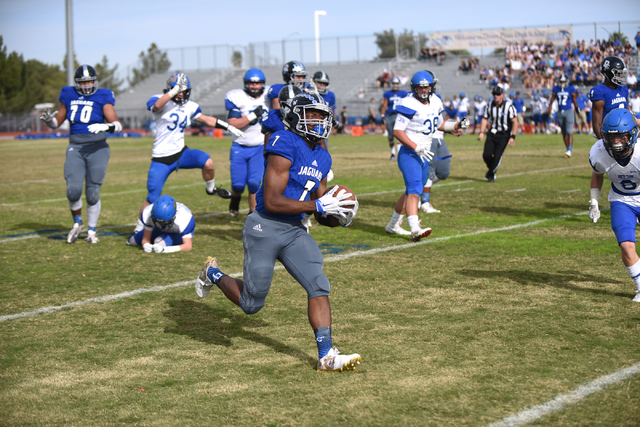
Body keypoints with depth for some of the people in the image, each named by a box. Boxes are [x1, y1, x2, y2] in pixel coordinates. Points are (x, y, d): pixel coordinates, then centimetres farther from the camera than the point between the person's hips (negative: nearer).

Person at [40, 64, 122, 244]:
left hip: (97, 148, -2)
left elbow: (118, 125, -9)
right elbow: (57, 122, 18)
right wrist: (48, 120, -4)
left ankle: (91, 230, 19)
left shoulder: (102, 98, -1)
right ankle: (77, 223, 16)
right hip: (75, 148, 2)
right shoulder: (69, 96, 9)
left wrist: (106, 126, -29)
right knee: (73, 190, -12)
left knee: (92, 194, -1)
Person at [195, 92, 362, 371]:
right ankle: (213, 274, 34)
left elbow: (318, 209, 19)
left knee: (319, 287, -8)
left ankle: (327, 356, -5)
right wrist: (319, 205, -21)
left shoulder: (322, 158, 10)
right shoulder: (285, 145, -17)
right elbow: (272, 202, -22)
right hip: (264, 229, -7)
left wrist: (335, 215, -4)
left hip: (294, 232, 7)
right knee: (251, 304, 5)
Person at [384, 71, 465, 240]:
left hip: (424, 156, 9)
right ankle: (415, 230, -34)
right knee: (414, 190, -22)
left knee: (412, 192, 17)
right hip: (409, 154, -9)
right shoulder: (409, 104, -15)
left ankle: (393, 225, 30)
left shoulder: (435, 102, 9)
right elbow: (397, 131, -19)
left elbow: (439, 124, 28)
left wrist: (456, 126, 10)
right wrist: (416, 148, -25)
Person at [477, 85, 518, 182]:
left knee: (497, 156, -11)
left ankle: (491, 174, 10)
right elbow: (485, 119, 11)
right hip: (492, 133, 4)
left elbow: (515, 122, -12)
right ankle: (491, 168, 23)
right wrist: (481, 132, -1)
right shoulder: (490, 105, 2)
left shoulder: (509, 106, -13)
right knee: (486, 155, -8)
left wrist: (512, 137, -18)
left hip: (504, 135, -4)